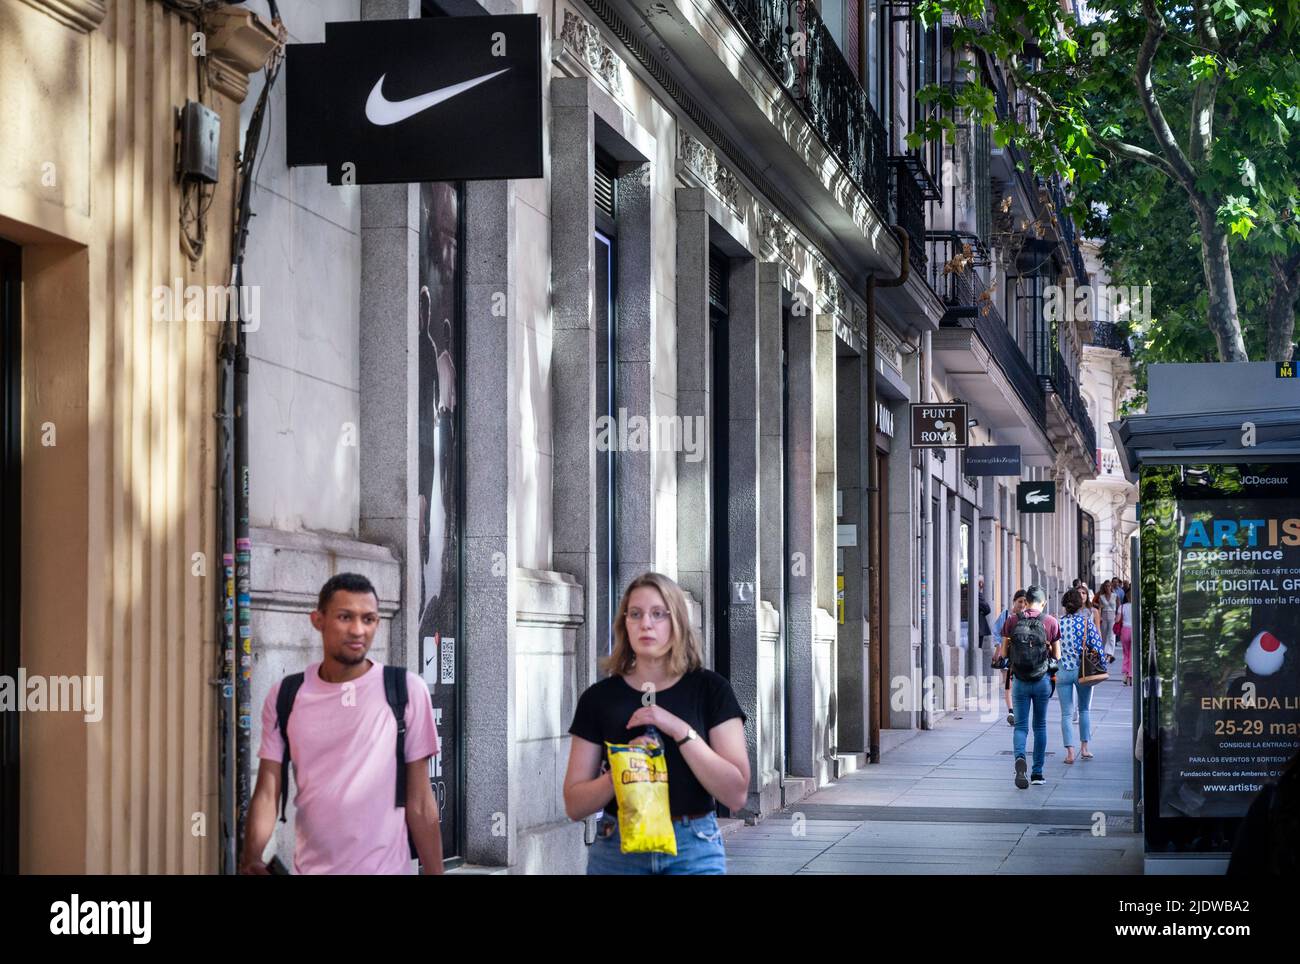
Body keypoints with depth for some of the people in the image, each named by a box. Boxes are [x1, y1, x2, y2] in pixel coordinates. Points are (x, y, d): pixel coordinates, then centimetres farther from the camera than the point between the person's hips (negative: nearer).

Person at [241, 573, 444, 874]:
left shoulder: (407, 691, -6)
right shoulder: (285, 696, 0)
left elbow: (419, 803, -4)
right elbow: (267, 792, -3)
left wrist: (435, 873, -6)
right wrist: (251, 858, -20)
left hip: (386, 868, -2)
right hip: (310, 867, 2)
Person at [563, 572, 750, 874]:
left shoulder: (710, 689, -2)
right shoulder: (599, 698, 2)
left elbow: (736, 794, -8)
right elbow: (575, 806, 1)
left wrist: (680, 730, -17)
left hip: (693, 849, -1)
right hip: (618, 848, 1)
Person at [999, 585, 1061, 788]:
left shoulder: (1012, 621, -3)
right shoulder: (1051, 622, -5)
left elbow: (1004, 653, 1)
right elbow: (1057, 656, -2)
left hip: (1020, 680, 0)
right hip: (1042, 680, 0)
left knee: (1020, 725, 3)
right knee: (1040, 725, 13)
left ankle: (1019, 758, -26)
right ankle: (1038, 772, 16)